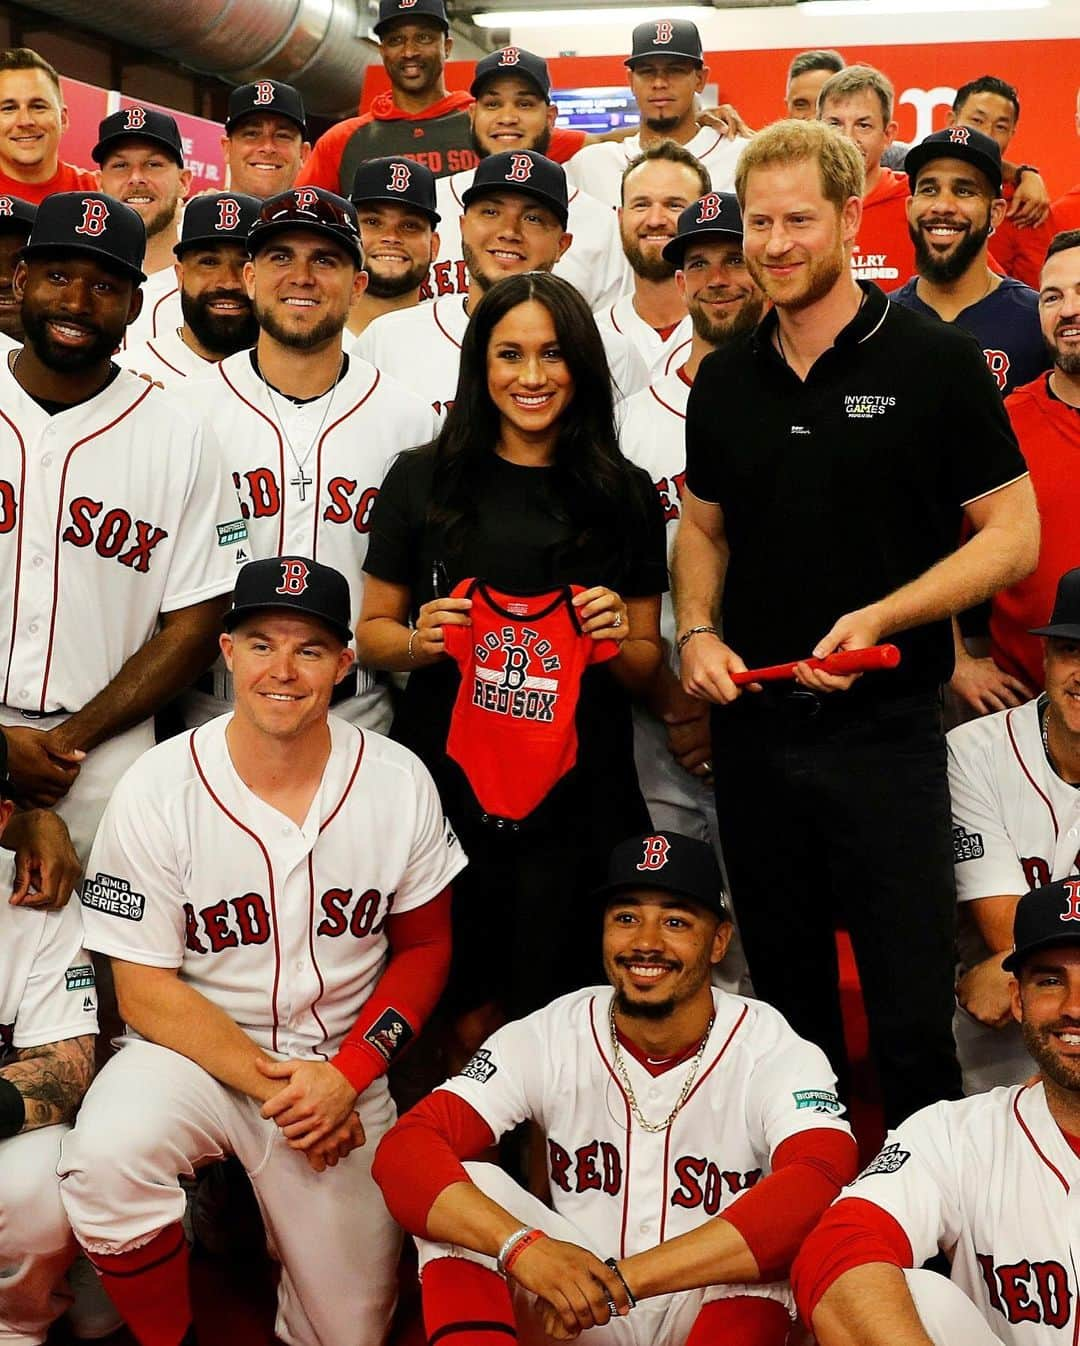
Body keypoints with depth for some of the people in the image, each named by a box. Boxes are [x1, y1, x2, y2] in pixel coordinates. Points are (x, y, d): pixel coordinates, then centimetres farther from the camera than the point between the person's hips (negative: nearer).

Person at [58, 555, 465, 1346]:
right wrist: (272, 1085, -18)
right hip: (196, 1047, -1)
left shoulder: (399, 784, -7)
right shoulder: (156, 791, -13)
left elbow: (424, 947, 3)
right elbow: (145, 989, -9)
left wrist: (347, 1076, -11)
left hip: (344, 1065, 2)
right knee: (105, 1162, -33)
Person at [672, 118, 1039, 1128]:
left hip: (885, 730, -5)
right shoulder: (725, 380, 8)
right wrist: (696, 632, -1)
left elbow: (1013, 537, -6)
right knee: (785, 989, 17)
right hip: (752, 724, 5)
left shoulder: (936, 365, -6)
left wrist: (880, 616, -19)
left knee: (910, 1007, -1)